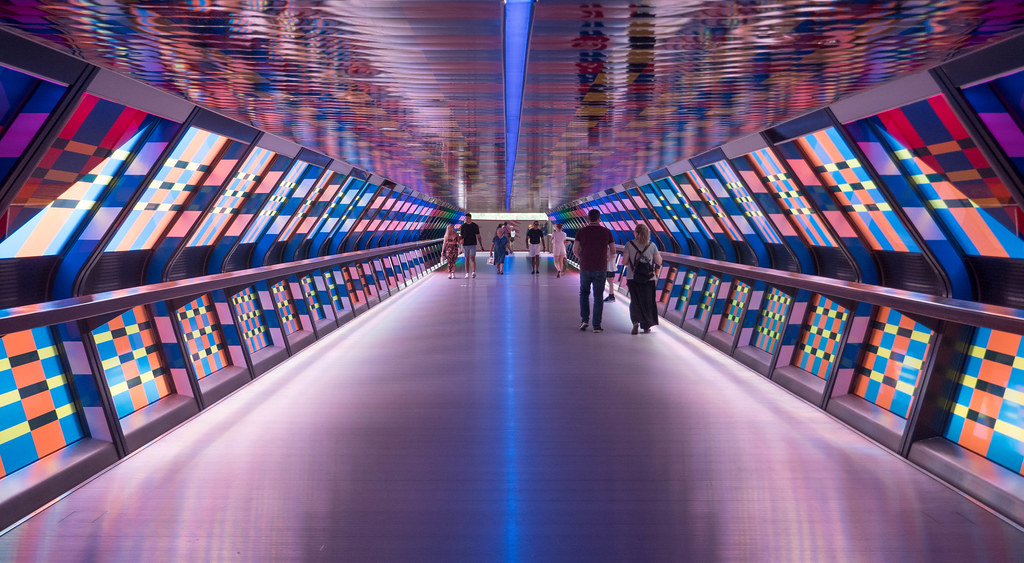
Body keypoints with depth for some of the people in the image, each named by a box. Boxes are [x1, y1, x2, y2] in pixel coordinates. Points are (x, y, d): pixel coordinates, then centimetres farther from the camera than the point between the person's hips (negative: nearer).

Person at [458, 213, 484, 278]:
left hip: (473, 245, -2)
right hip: (465, 245, 2)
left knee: (472, 258, -14)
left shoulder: (475, 226, 3)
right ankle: (467, 273, 10)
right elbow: (461, 236, 8)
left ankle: (474, 272, -21)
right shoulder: (463, 226, 5)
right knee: (467, 259, 5)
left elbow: (478, 236, 5)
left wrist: (481, 246, 3)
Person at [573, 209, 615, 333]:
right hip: (600, 269, 0)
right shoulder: (606, 232, 0)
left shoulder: (581, 231, -1)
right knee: (598, 297, 6)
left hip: (585, 268, 0)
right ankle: (597, 325, 3)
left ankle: (584, 320, 7)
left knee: (584, 293, 19)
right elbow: (613, 251, 4)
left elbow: (575, 250, -3)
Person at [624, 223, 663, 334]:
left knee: (635, 301, 10)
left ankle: (636, 322, -11)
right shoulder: (652, 245, -2)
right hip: (649, 279, 1)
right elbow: (659, 262, 2)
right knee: (647, 302, 12)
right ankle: (646, 327, 17)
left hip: (633, 278, -1)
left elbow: (625, 262, -6)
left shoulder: (629, 244, -5)